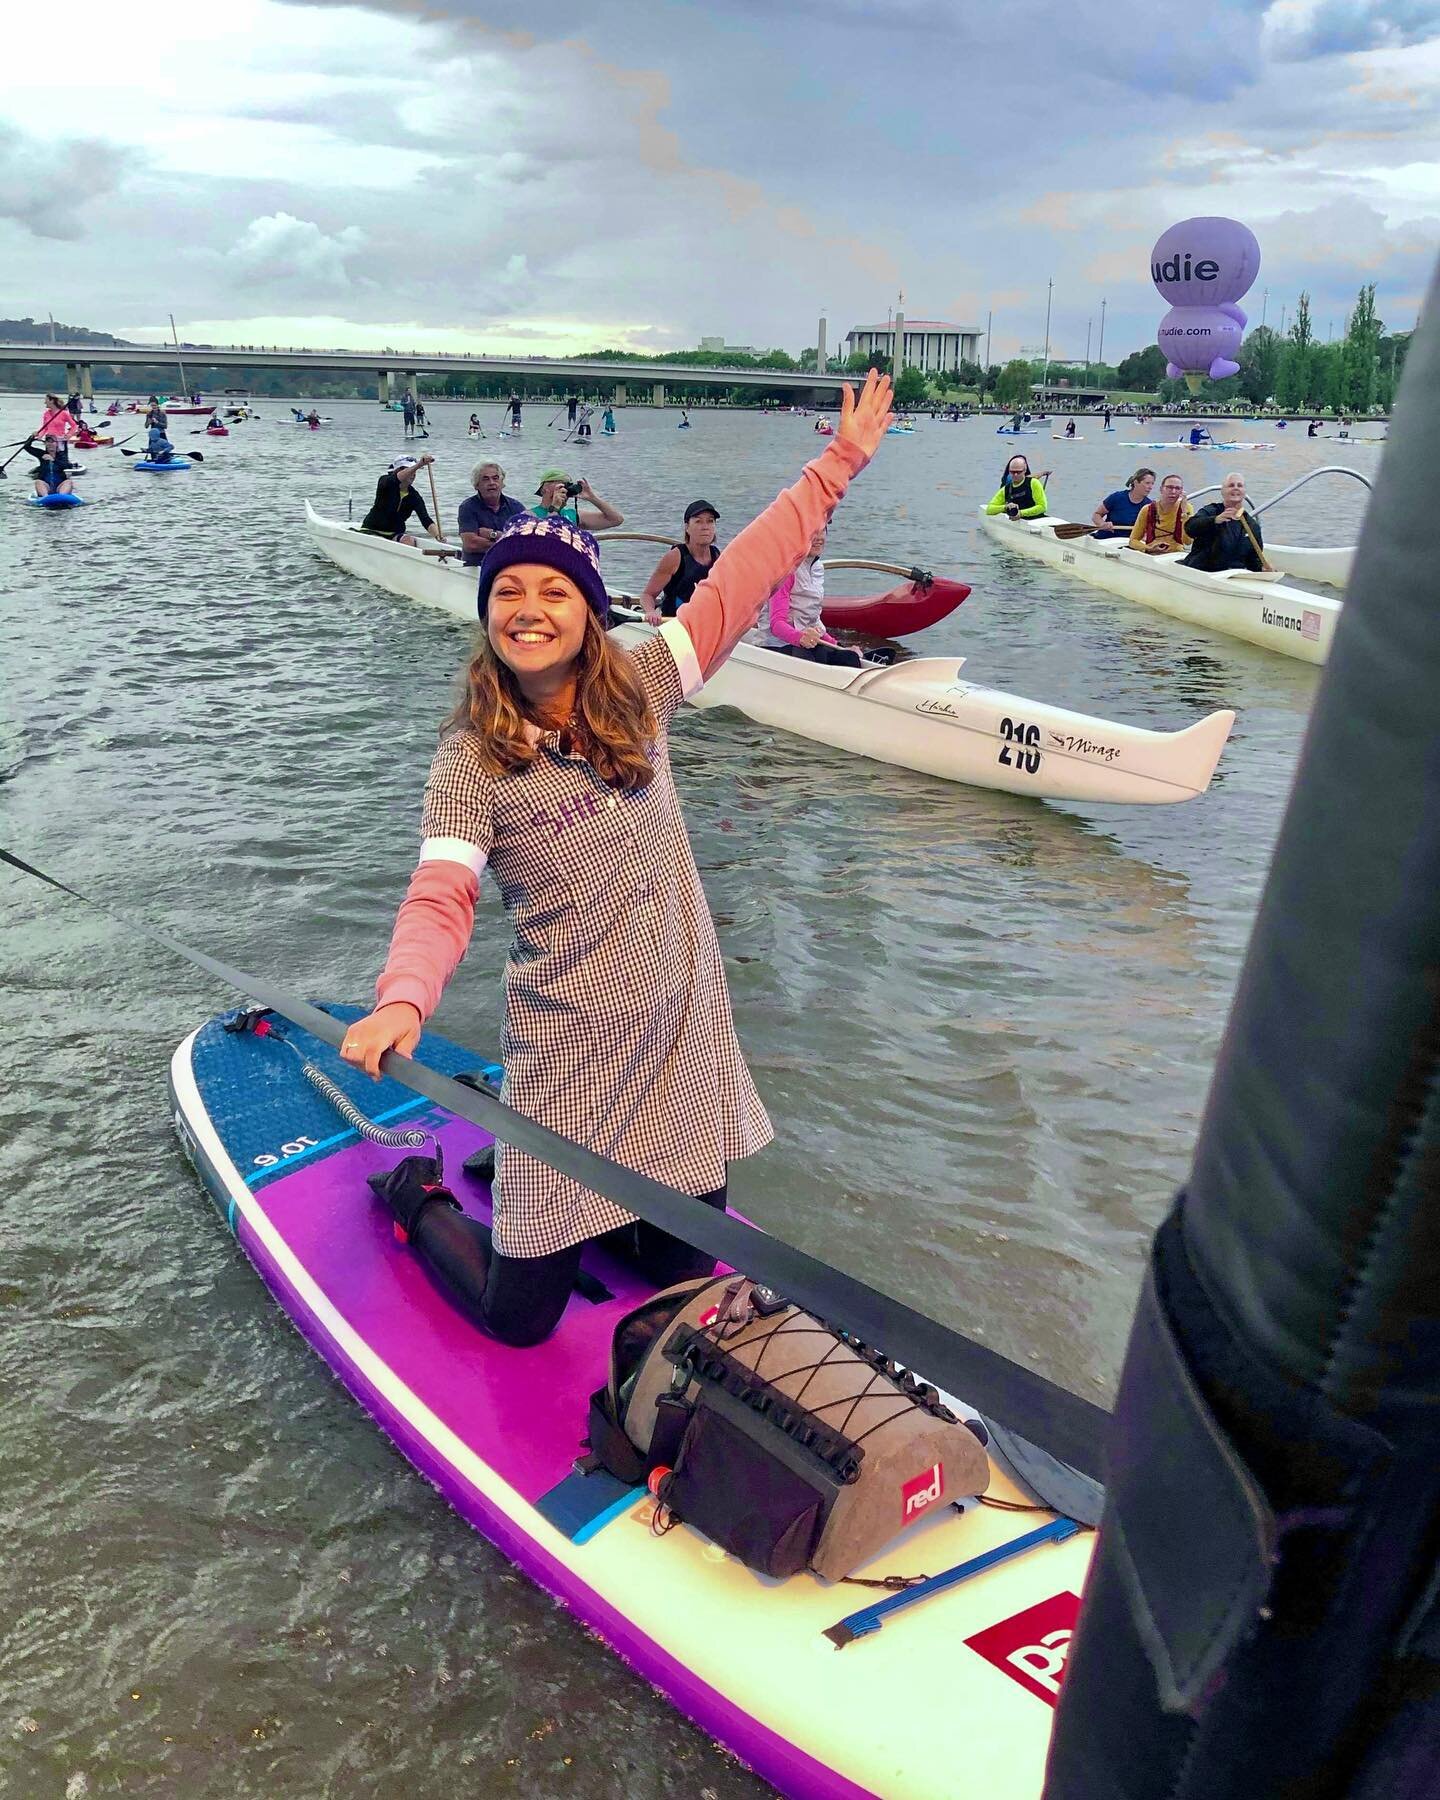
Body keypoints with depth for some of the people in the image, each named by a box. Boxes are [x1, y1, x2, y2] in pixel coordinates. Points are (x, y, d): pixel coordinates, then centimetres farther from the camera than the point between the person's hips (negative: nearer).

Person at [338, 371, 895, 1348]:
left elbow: (743, 576, 2)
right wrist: (402, 1000, -39)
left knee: (682, 1273, 19)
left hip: (684, 1030, 4)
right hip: (573, 1053, -4)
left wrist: (841, 461, 3)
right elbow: (441, 898, -20)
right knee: (519, 1316, 5)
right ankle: (418, 1196, 33)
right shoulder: (470, 762, -9)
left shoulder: (639, 690, 0)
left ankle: (537, 1179, 41)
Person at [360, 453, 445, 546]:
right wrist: (419, 465, -50)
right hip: (372, 531, -3)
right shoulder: (385, 482, -11)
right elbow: (396, 479, -35)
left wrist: (437, 535, -37)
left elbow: (426, 521, -15)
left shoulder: (414, 497, -4)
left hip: (395, 534, 3)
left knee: (409, 540, -29)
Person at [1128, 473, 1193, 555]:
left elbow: (1187, 541, -9)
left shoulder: (1187, 508, 3)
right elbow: (1133, 540, 6)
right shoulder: (1148, 510, 3)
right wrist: (1149, 548, -13)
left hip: (1176, 555, 0)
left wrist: (1184, 510, -11)